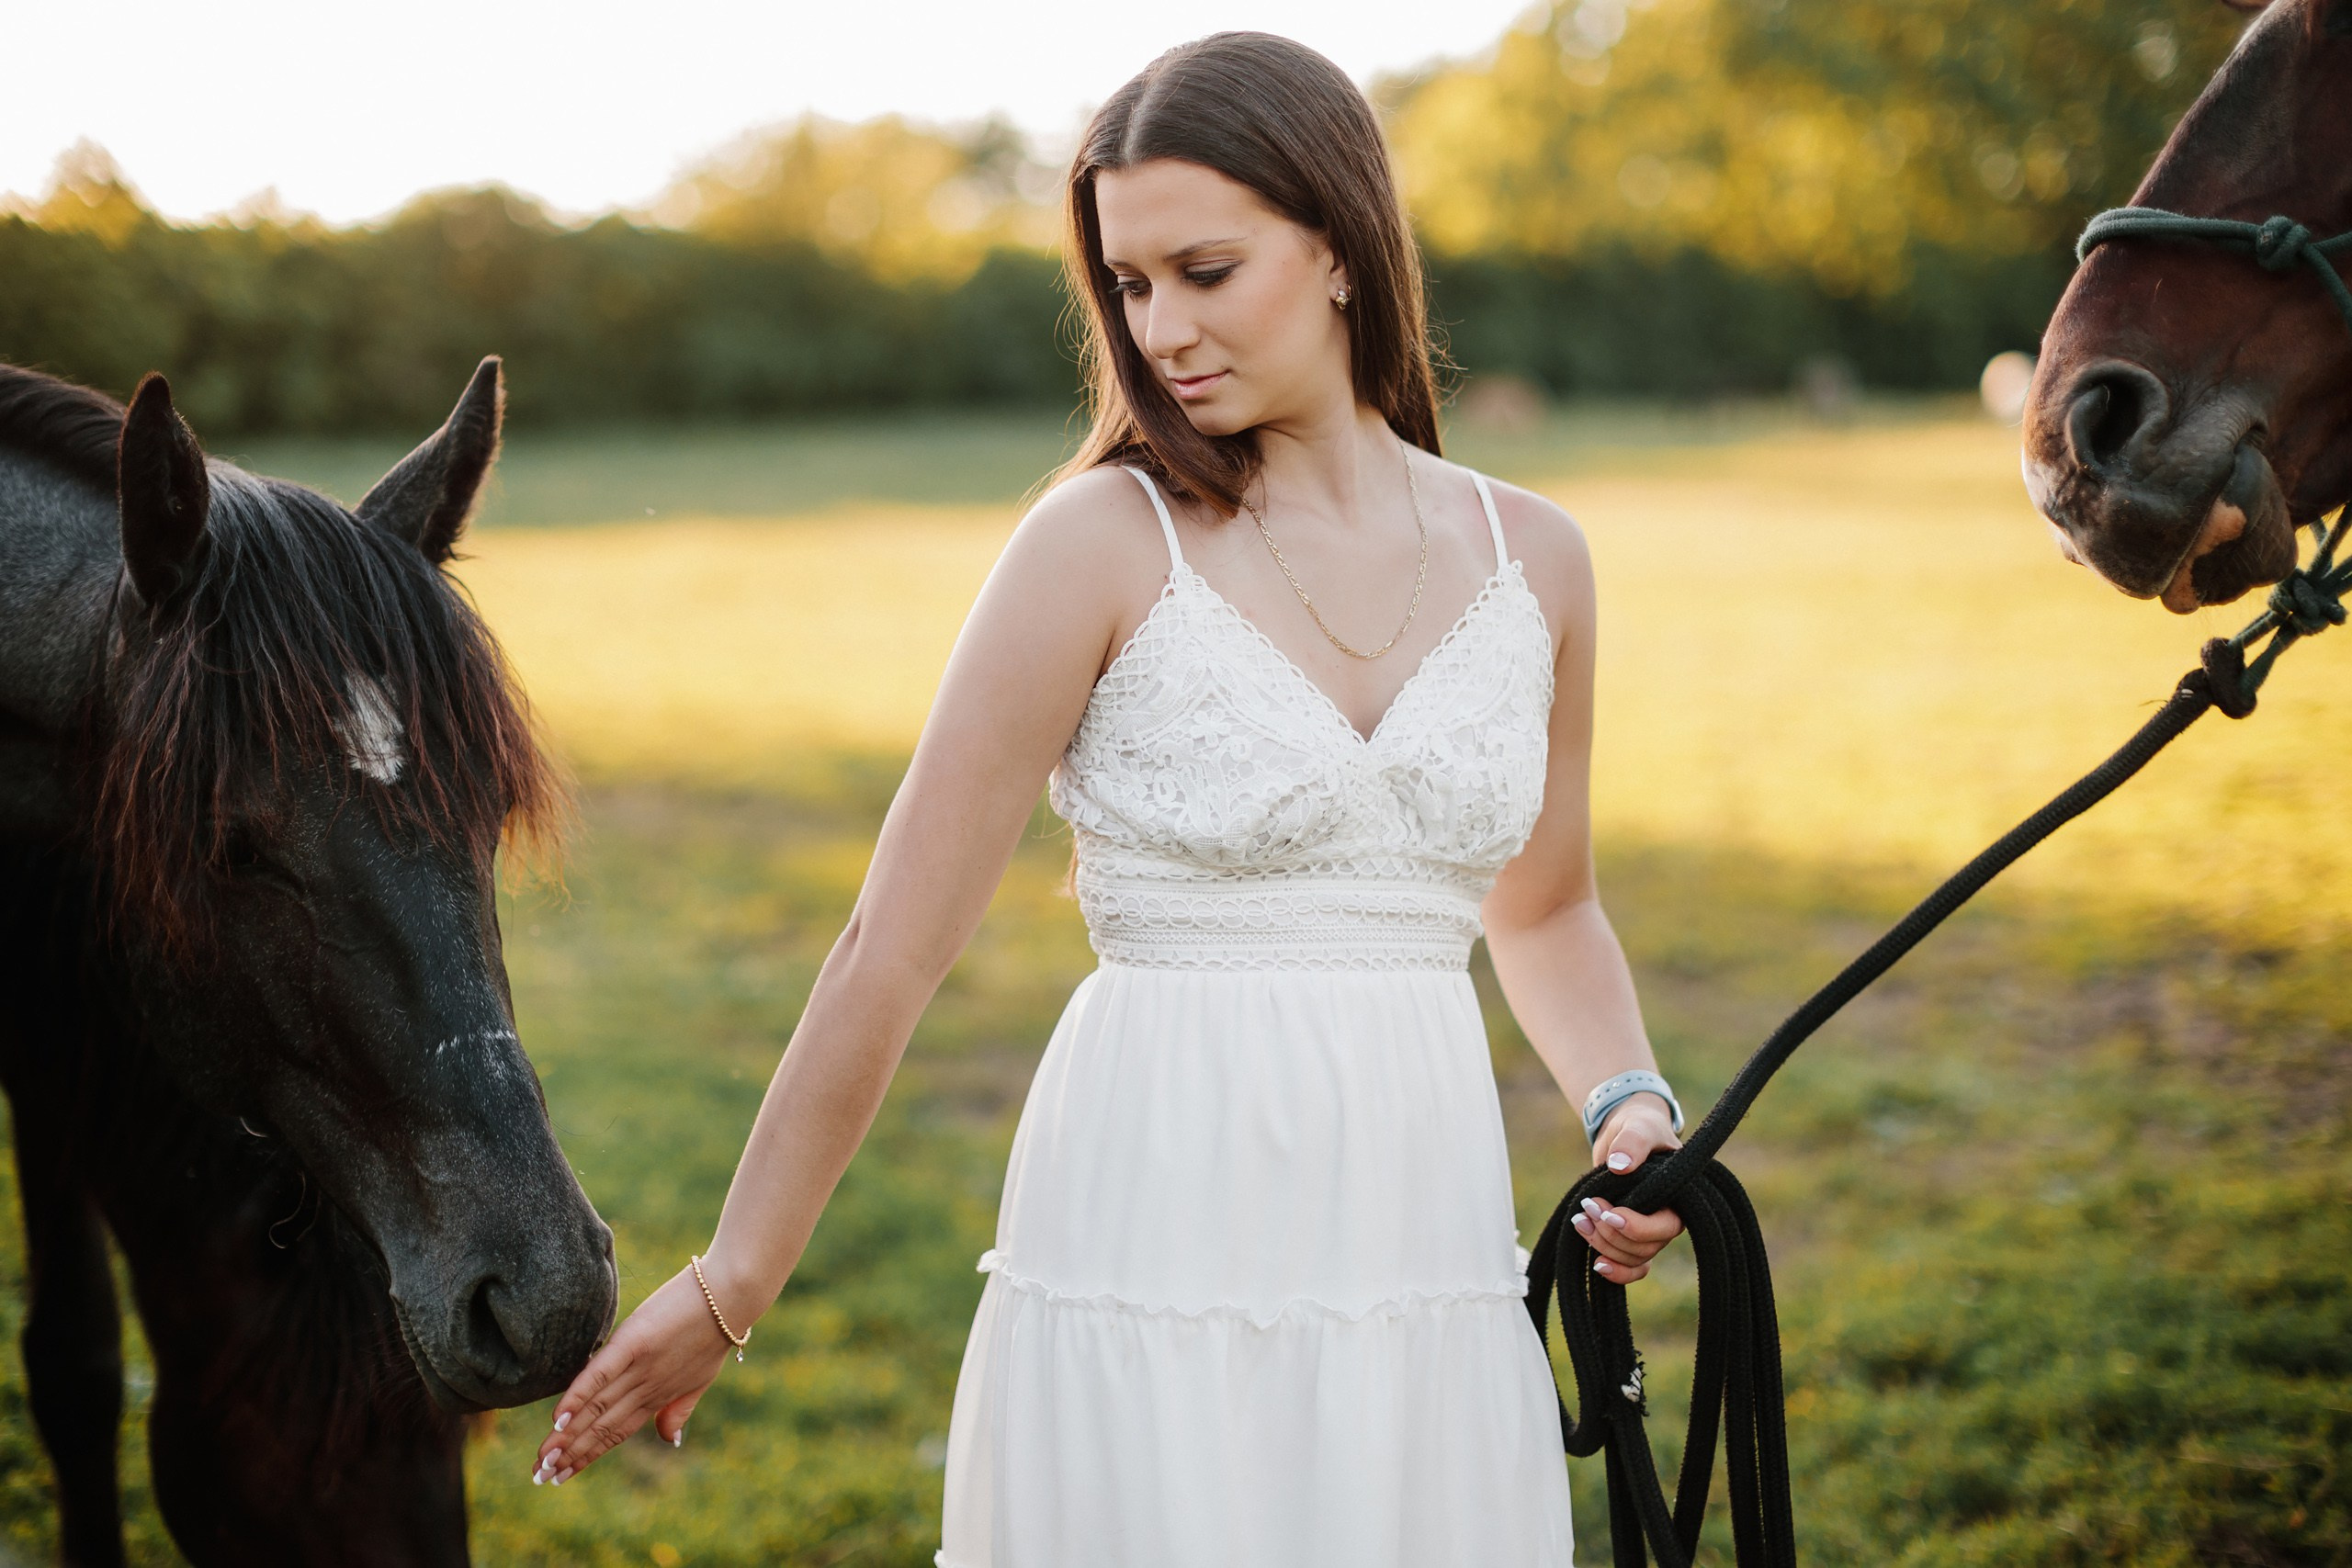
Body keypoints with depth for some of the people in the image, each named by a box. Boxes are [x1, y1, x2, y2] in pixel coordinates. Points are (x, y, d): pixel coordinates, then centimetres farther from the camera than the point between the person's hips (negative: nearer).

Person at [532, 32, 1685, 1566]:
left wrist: (1626, 1098, 2)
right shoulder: (1105, 543, -7)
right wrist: (727, 1293, -3)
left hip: (1429, 1278, 4)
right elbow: (891, 952, -6)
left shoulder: (1532, 558, 5)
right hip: (1157, 1259, -4)